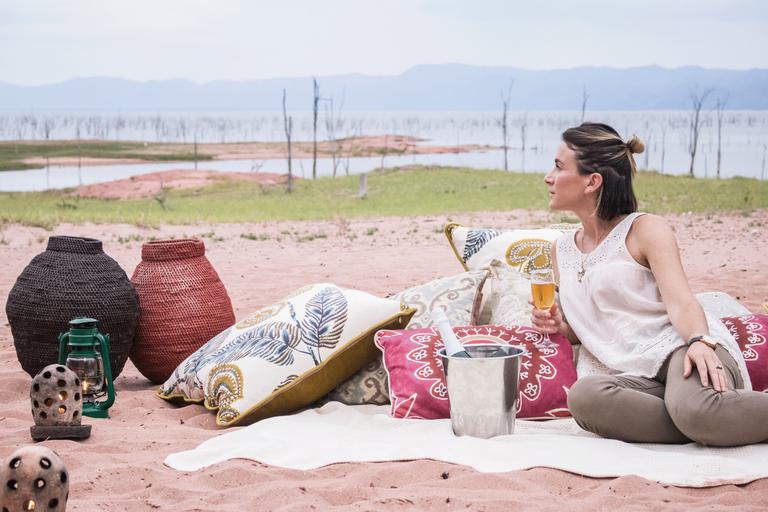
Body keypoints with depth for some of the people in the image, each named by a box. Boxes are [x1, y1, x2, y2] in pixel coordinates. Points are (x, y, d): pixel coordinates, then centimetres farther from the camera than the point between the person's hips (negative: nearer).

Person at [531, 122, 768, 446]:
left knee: (696, 409, -43)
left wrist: (699, 342, -31)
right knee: (582, 396, -35)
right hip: (637, 377, 5)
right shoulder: (562, 250, 23)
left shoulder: (646, 230, 6)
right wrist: (562, 326, 8)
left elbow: (680, 302, -10)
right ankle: (715, 428, -26)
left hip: (678, 347, -5)